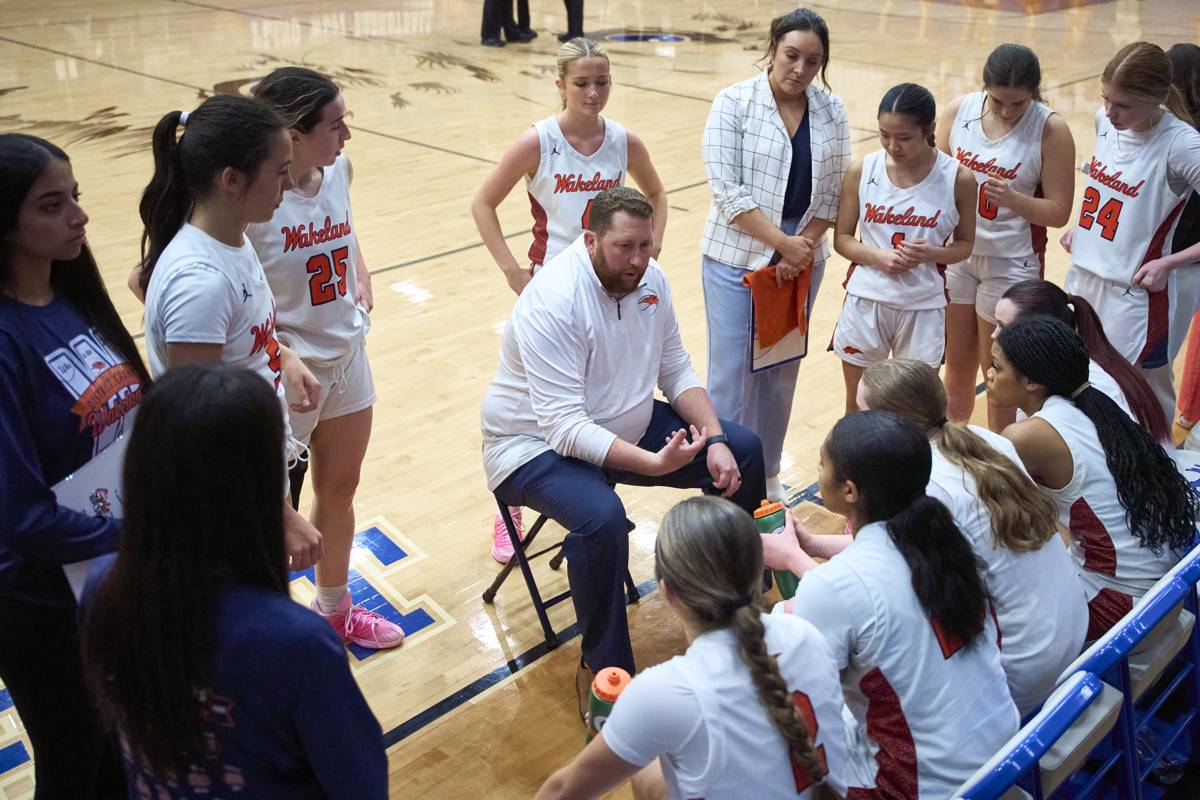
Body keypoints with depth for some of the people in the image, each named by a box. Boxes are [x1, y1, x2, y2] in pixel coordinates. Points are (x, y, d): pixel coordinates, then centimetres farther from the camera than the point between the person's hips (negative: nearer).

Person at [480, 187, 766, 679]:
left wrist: (715, 439, -12)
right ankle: (608, 673, -16)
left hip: (626, 425, 8)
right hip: (538, 444, -8)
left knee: (743, 449, 2)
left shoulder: (649, 278, -4)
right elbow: (565, 428, -32)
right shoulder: (552, 302, -28)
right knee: (603, 516, -37)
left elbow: (676, 371, 4)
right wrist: (653, 463, -41)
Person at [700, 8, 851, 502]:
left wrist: (800, 252, -10)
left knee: (782, 372, 12)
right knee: (732, 374, 0)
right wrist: (784, 242, -18)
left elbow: (831, 195, 2)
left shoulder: (832, 112, 1)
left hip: (801, 265, 4)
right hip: (736, 260, -3)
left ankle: (767, 473, 29)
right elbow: (728, 193, -15)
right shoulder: (734, 103, -9)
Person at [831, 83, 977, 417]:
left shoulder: (958, 179, -7)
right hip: (865, 301, 1)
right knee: (857, 405, 13)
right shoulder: (861, 171, -5)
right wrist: (877, 256, -18)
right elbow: (842, 238, 2)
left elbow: (965, 244, 4)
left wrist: (932, 253, -18)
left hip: (924, 306, -1)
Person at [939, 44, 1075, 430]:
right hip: (955, 254, 3)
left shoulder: (1050, 130, -15)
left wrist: (1012, 199, -29)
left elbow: (1059, 212, -13)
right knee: (958, 363, 16)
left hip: (1010, 264, -3)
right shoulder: (958, 110, -6)